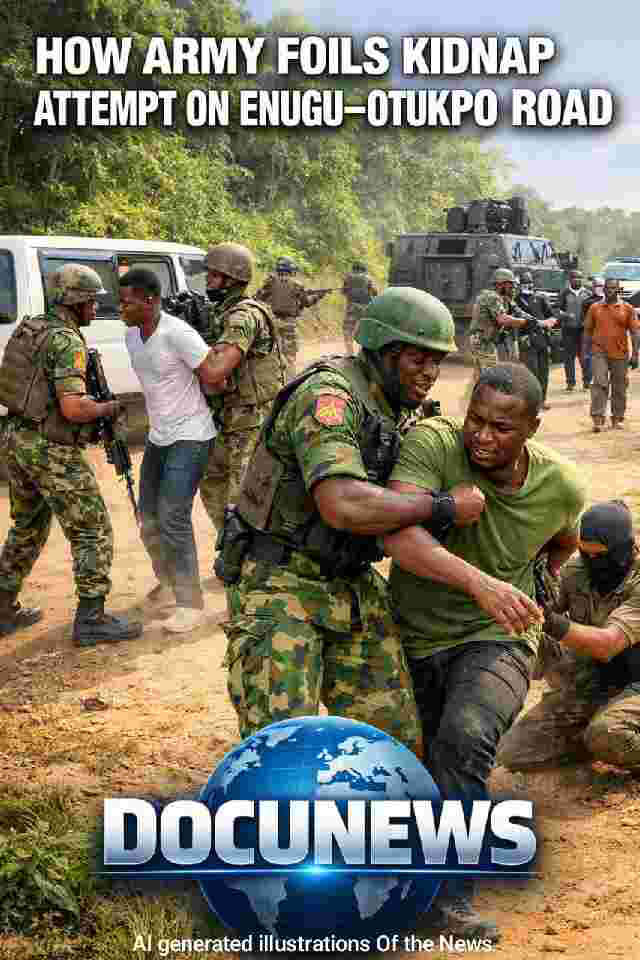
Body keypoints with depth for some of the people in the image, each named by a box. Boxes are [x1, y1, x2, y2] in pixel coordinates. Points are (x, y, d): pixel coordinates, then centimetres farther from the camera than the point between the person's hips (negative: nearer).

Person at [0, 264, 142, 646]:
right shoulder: (68, 342, -17)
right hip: (52, 451, -9)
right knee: (93, 532, 0)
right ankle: (91, 620, 3)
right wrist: (107, 408, -7)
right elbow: (73, 408, -26)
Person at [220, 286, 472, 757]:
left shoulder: (396, 409, 11)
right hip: (285, 588, -8)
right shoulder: (327, 395, -18)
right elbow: (344, 506, -33)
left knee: (397, 742, 5)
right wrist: (440, 506, -21)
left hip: (355, 589, 8)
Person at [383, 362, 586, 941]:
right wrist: (480, 582, -50)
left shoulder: (562, 486, -10)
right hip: (411, 638, 1)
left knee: (464, 738, -30)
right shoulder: (431, 444, -21)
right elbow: (398, 533, -38)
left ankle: (453, 895, -13)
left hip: (493, 640, -1)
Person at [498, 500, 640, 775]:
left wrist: (554, 623, -47)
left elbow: (606, 645, -32)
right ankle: (596, 742, 12)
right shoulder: (575, 571, -4)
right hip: (579, 687, 5)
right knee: (512, 754, -6)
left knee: (606, 734, -39)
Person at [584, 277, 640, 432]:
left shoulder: (627, 308, 3)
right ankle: (598, 419, -13)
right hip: (599, 353, -1)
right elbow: (588, 330, 11)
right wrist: (586, 352, 7)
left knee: (619, 389, 8)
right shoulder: (594, 307, 5)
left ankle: (617, 419, 19)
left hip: (620, 354, 1)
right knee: (599, 384, -12)